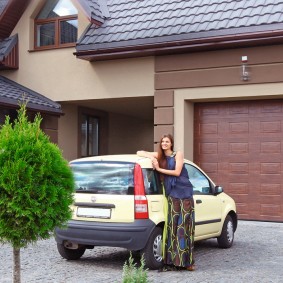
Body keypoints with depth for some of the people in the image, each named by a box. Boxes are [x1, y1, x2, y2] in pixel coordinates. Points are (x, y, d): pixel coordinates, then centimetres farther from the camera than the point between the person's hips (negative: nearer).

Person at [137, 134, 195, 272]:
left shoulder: (178, 154, 6)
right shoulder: (159, 156, 14)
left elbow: (177, 172, -6)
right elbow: (139, 153, 15)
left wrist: (159, 168, -5)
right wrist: (151, 157, -2)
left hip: (184, 194, -2)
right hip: (171, 194, 2)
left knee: (185, 226, -4)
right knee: (172, 226, -6)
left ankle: (187, 261, -2)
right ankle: (173, 261, -5)